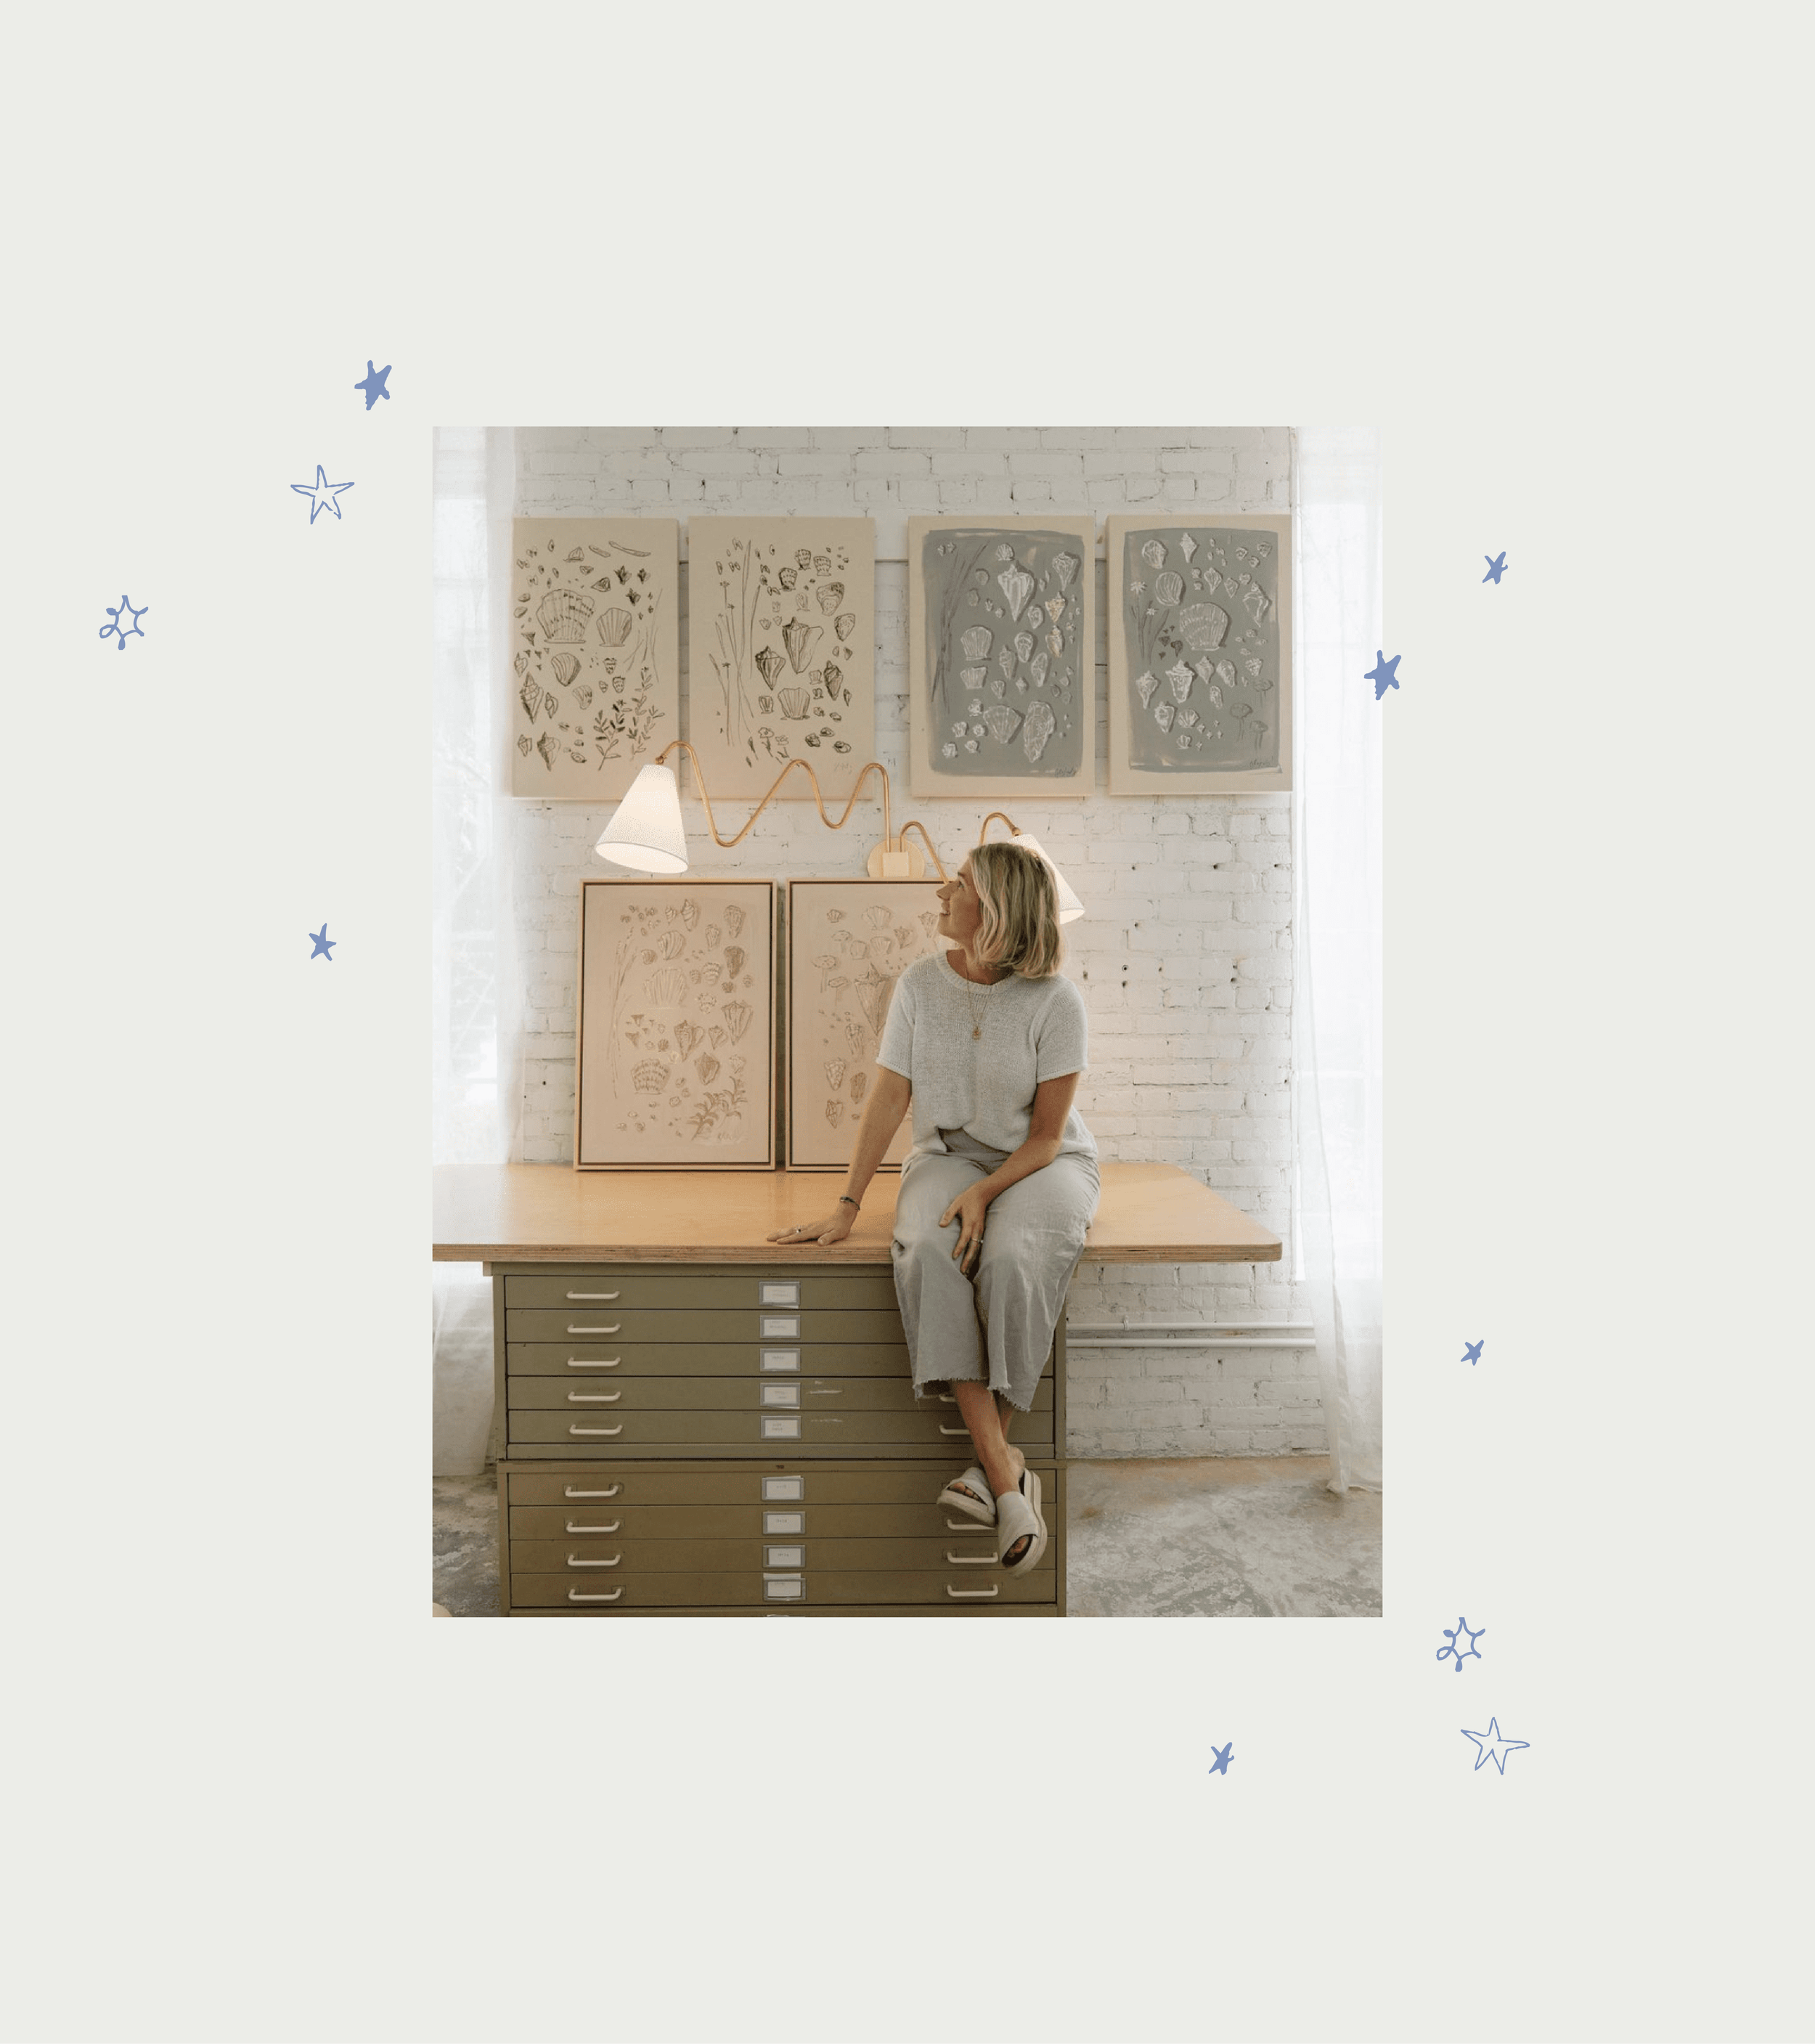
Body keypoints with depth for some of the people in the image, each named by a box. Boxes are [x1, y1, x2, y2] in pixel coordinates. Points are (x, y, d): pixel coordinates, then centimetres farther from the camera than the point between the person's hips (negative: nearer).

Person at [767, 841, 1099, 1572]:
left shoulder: (1055, 1000, -11)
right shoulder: (921, 983, -1)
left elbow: (1047, 1135, -9)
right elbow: (888, 1099, -3)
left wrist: (983, 1193, -25)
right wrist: (846, 1206, -9)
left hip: (1041, 1164, -2)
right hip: (948, 1153, 2)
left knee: (1012, 1259, -36)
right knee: (925, 1253, -32)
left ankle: (991, 1467, -21)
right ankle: (1005, 1472, -32)